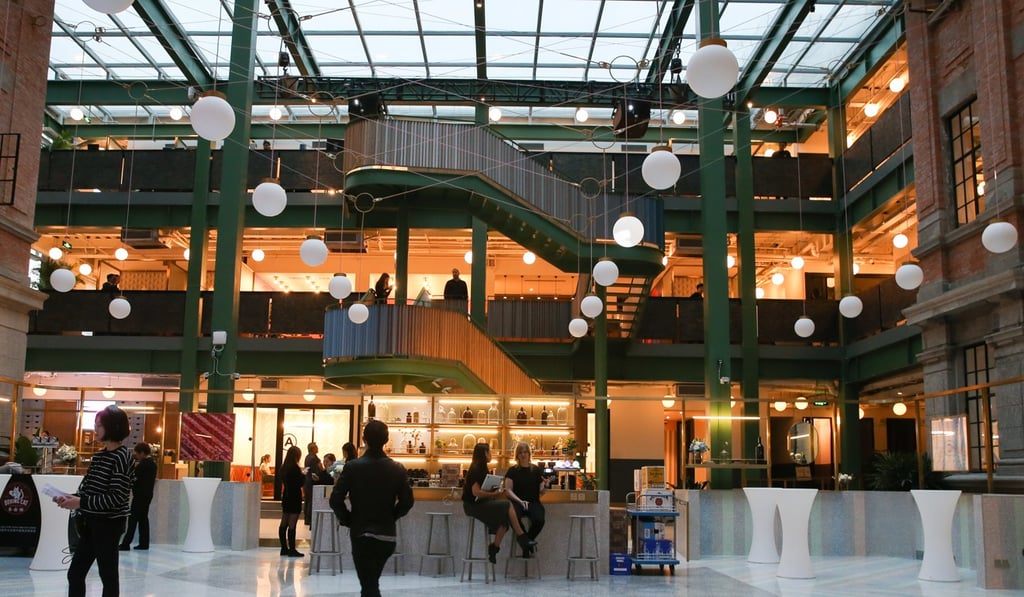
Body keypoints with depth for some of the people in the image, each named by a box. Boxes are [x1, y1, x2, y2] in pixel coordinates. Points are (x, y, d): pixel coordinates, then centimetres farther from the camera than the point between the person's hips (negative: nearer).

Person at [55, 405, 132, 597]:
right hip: (91, 522, 8)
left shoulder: (122, 456, -15)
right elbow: (88, 488, 14)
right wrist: (70, 498, -3)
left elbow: (116, 497, -21)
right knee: (75, 573, 12)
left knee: (108, 575, 2)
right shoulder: (99, 455, 10)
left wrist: (81, 502, -22)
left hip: (109, 523, -8)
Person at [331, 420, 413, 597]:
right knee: (371, 582, 23)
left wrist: (347, 519, 5)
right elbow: (407, 502, -1)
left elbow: (336, 500, -11)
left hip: (361, 533, -3)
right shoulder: (398, 469, -2)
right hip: (387, 534, 3)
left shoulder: (352, 466, -9)